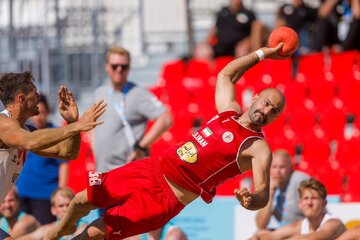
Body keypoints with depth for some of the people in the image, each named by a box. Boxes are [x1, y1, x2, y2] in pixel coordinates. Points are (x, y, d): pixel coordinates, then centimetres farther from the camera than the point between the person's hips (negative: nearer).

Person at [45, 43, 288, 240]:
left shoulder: (259, 149, -13)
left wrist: (250, 200, -48)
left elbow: (263, 193, -25)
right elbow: (225, 75, 23)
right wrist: (261, 54, 20)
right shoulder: (229, 110, 6)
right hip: (152, 168, 6)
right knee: (82, 201, 11)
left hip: (166, 198, -6)